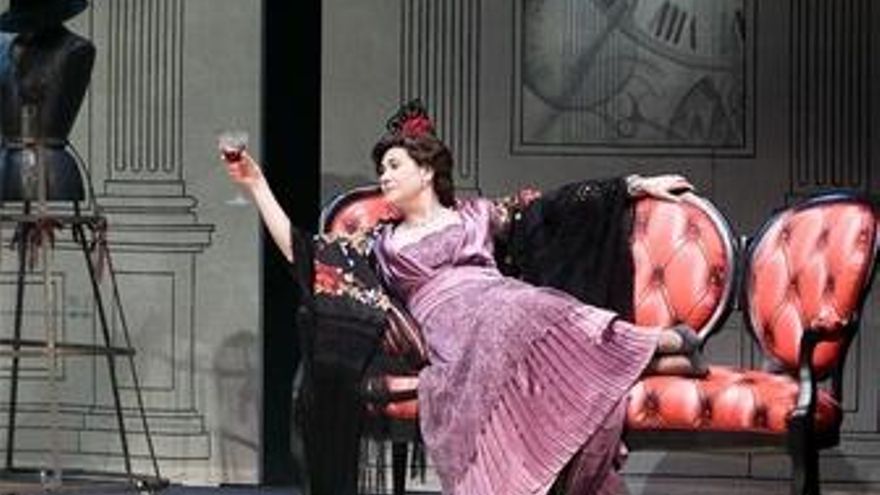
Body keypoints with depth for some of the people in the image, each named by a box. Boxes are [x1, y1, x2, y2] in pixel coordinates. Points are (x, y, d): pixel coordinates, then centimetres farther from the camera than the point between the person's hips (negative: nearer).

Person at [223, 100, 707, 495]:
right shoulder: (381, 244, 27)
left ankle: (666, 344, -26)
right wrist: (257, 186, 21)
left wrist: (636, 185, 21)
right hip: (449, 331, 1)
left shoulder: (476, 214, 25)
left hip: (500, 301, 0)